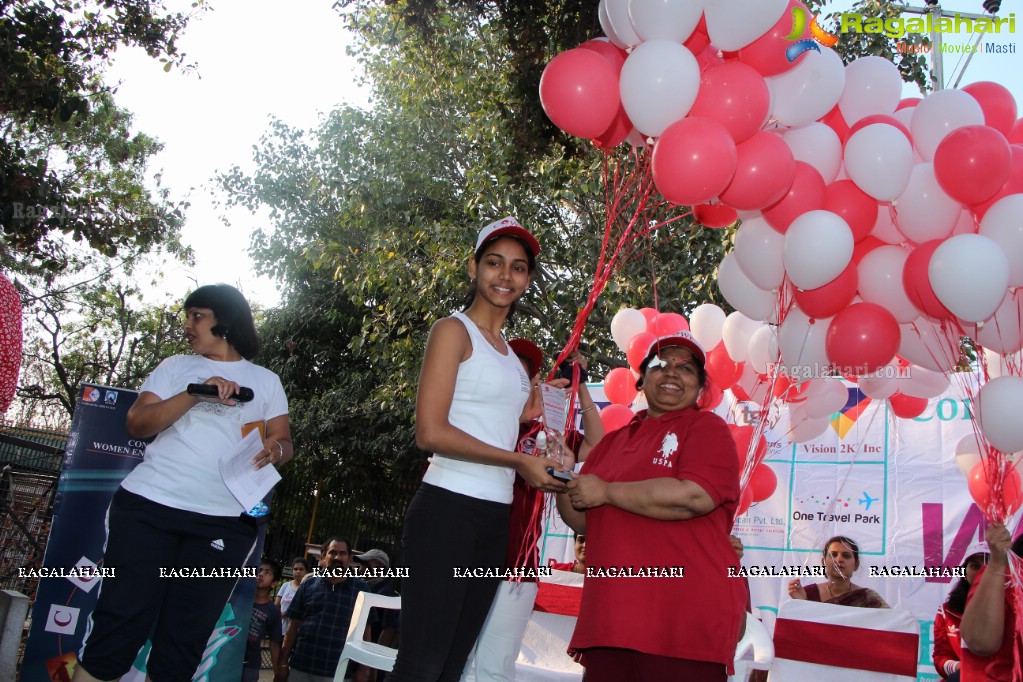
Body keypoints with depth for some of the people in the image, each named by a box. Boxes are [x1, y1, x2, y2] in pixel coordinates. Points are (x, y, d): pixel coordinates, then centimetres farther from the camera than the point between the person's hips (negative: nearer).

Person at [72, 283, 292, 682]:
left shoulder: (265, 380, 14)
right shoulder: (176, 367, 14)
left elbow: (283, 440, 11)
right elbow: (137, 424, 2)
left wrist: (276, 450, -14)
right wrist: (196, 393, -12)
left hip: (224, 521, 0)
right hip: (149, 504, 0)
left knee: (184, 639, 0)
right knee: (121, 622, -5)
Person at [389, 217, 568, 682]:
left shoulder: (511, 353, 20)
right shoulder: (454, 331, -3)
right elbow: (431, 432, -13)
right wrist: (519, 461, -11)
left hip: (495, 519, 8)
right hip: (447, 508, -8)